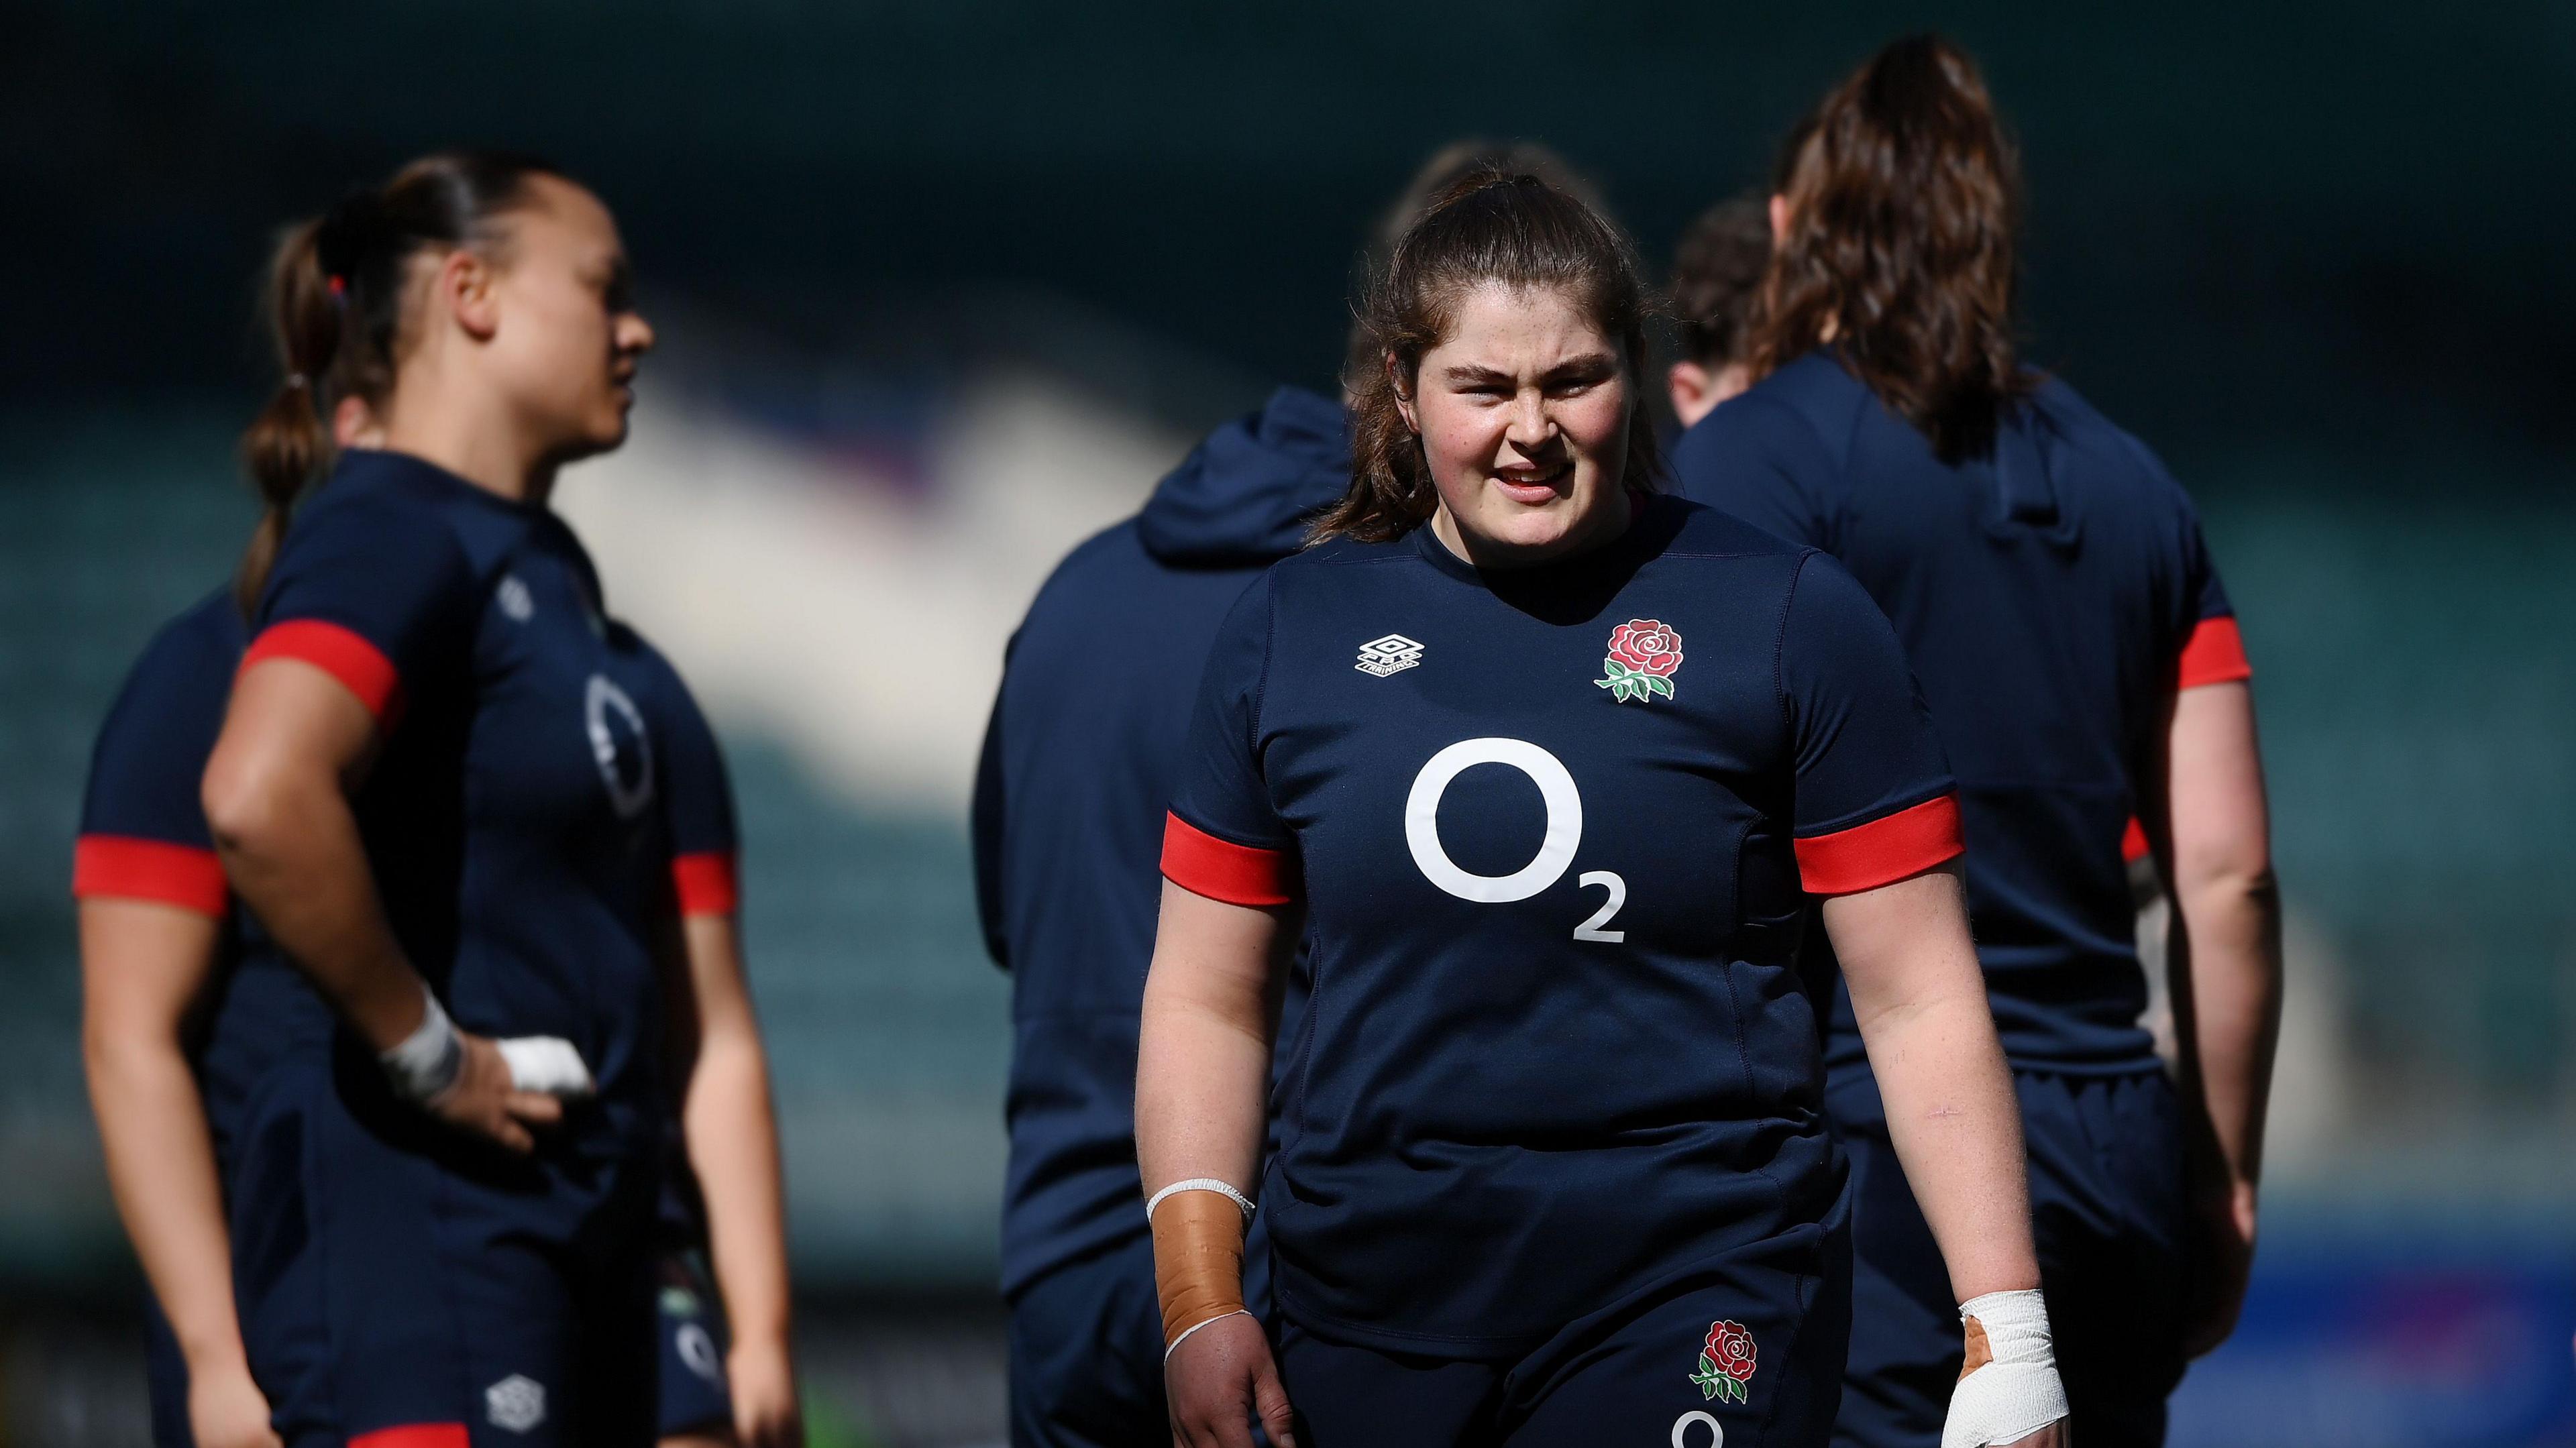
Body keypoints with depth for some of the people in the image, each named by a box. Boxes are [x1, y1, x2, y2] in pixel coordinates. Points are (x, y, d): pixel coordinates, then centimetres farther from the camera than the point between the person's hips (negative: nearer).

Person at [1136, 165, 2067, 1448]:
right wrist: (1198, 1303, 1)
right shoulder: (1291, 631, 8)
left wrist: (2006, 1336, -7)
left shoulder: (1786, 618, 0)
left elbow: (1918, 1000, -1)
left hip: (1688, 1327, -3)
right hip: (1366, 1329, 3)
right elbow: (1207, 996, 13)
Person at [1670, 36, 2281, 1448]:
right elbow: (2229, 872, 13)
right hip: (2111, 1156, 6)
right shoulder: (2130, 486, 15)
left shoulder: (1751, 456, -2)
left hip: (1875, 1144, -6)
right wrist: (2224, 1180, 20)